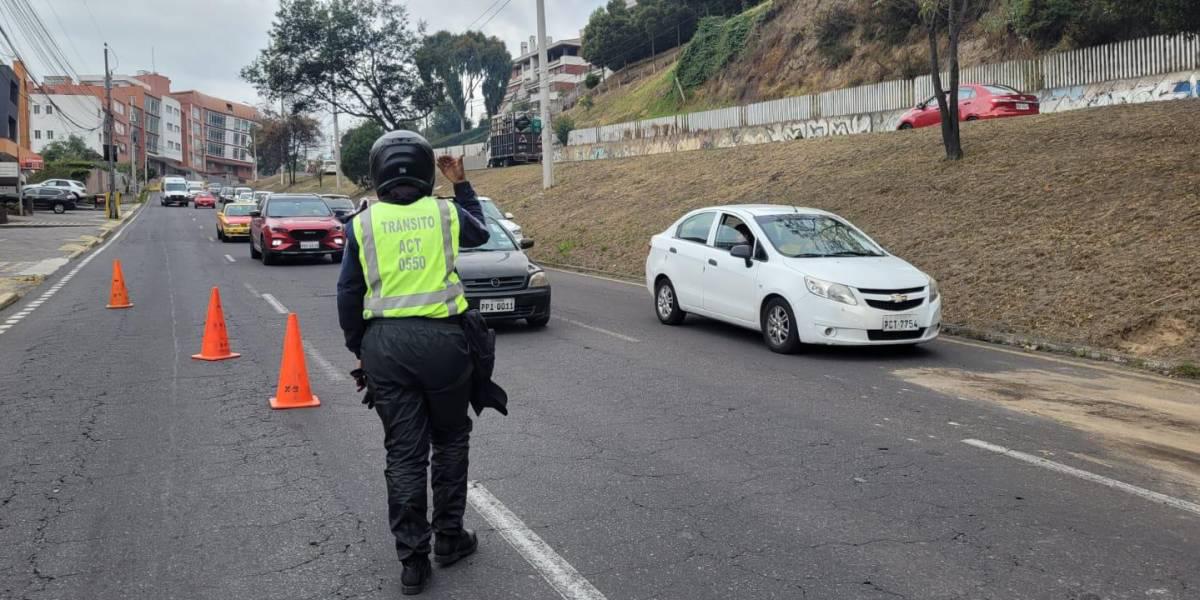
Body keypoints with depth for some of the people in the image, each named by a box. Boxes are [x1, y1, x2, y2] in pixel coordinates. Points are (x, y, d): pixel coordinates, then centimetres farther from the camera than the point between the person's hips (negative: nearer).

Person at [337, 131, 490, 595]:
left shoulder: (362, 224, 3)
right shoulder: (445, 212, 0)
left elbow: (348, 295, 6)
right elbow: (480, 233, 23)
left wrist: (359, 348, 17)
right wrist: (461, 185, 28)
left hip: (385, 344, 1)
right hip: (441, 338, -1)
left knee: (404, 453, 7)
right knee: (450, 441, 17)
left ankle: (412, 560, 11)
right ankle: (449, 538, 25)